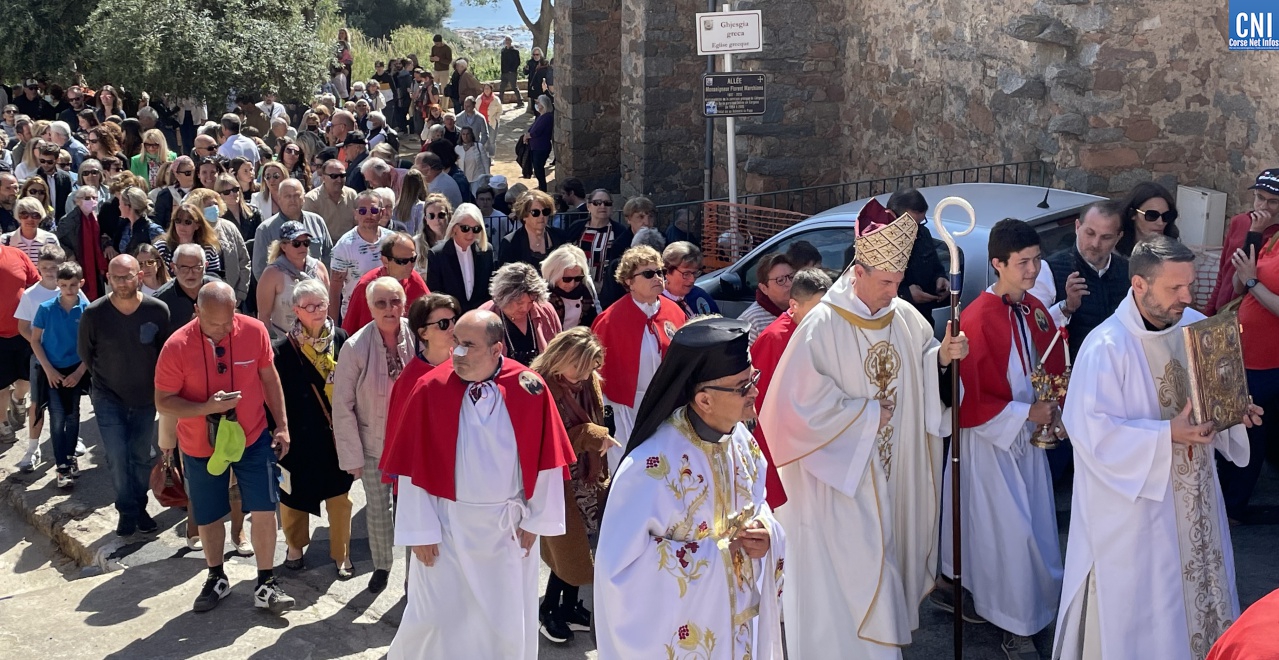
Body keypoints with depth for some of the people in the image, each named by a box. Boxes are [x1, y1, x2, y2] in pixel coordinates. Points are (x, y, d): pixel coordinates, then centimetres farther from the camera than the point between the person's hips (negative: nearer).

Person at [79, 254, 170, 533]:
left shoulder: (158, 311, -16)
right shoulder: (94, 314, -16)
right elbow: (85, 354, 2)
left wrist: (155, 383, 5)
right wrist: (105, 378, 9)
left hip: (146, 397, 1)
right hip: (108, 398, -1)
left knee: (141, 457, 11)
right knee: (118, 457, -6)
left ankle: (140, 508, 29)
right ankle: (127, 511, 11)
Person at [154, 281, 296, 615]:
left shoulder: (254, 331, -14)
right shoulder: (177, 346, -20)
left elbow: (269, 377, 1)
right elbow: (163, 401, -13)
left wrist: (282, 424, 1)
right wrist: (207, 408, -29)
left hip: (252, 438, 1)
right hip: (200, 446, 0)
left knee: (263, 510, 0)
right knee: (209, 517, 14)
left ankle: (266, 583, 16)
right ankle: (216, 579, 36)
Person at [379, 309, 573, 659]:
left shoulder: (529, 388, -11)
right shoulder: (430, 389, -13)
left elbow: (545, 459, -3)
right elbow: (413, 467, -9)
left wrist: (537, 519, -1)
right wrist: (420, 530, -8)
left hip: (509, 524, 1)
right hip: (447, 523, -1)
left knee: (507, 621, 13)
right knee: (435, 617, 10)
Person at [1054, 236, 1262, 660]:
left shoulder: (1197, 326, -1)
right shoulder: (1105, 347, -22)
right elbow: (1092, 430, -24)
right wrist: (1167, 434, -28)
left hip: (1193, 494, 6)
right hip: (1134, 505, -6)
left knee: (1197, 587, 18)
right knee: (1136, 607, 7)